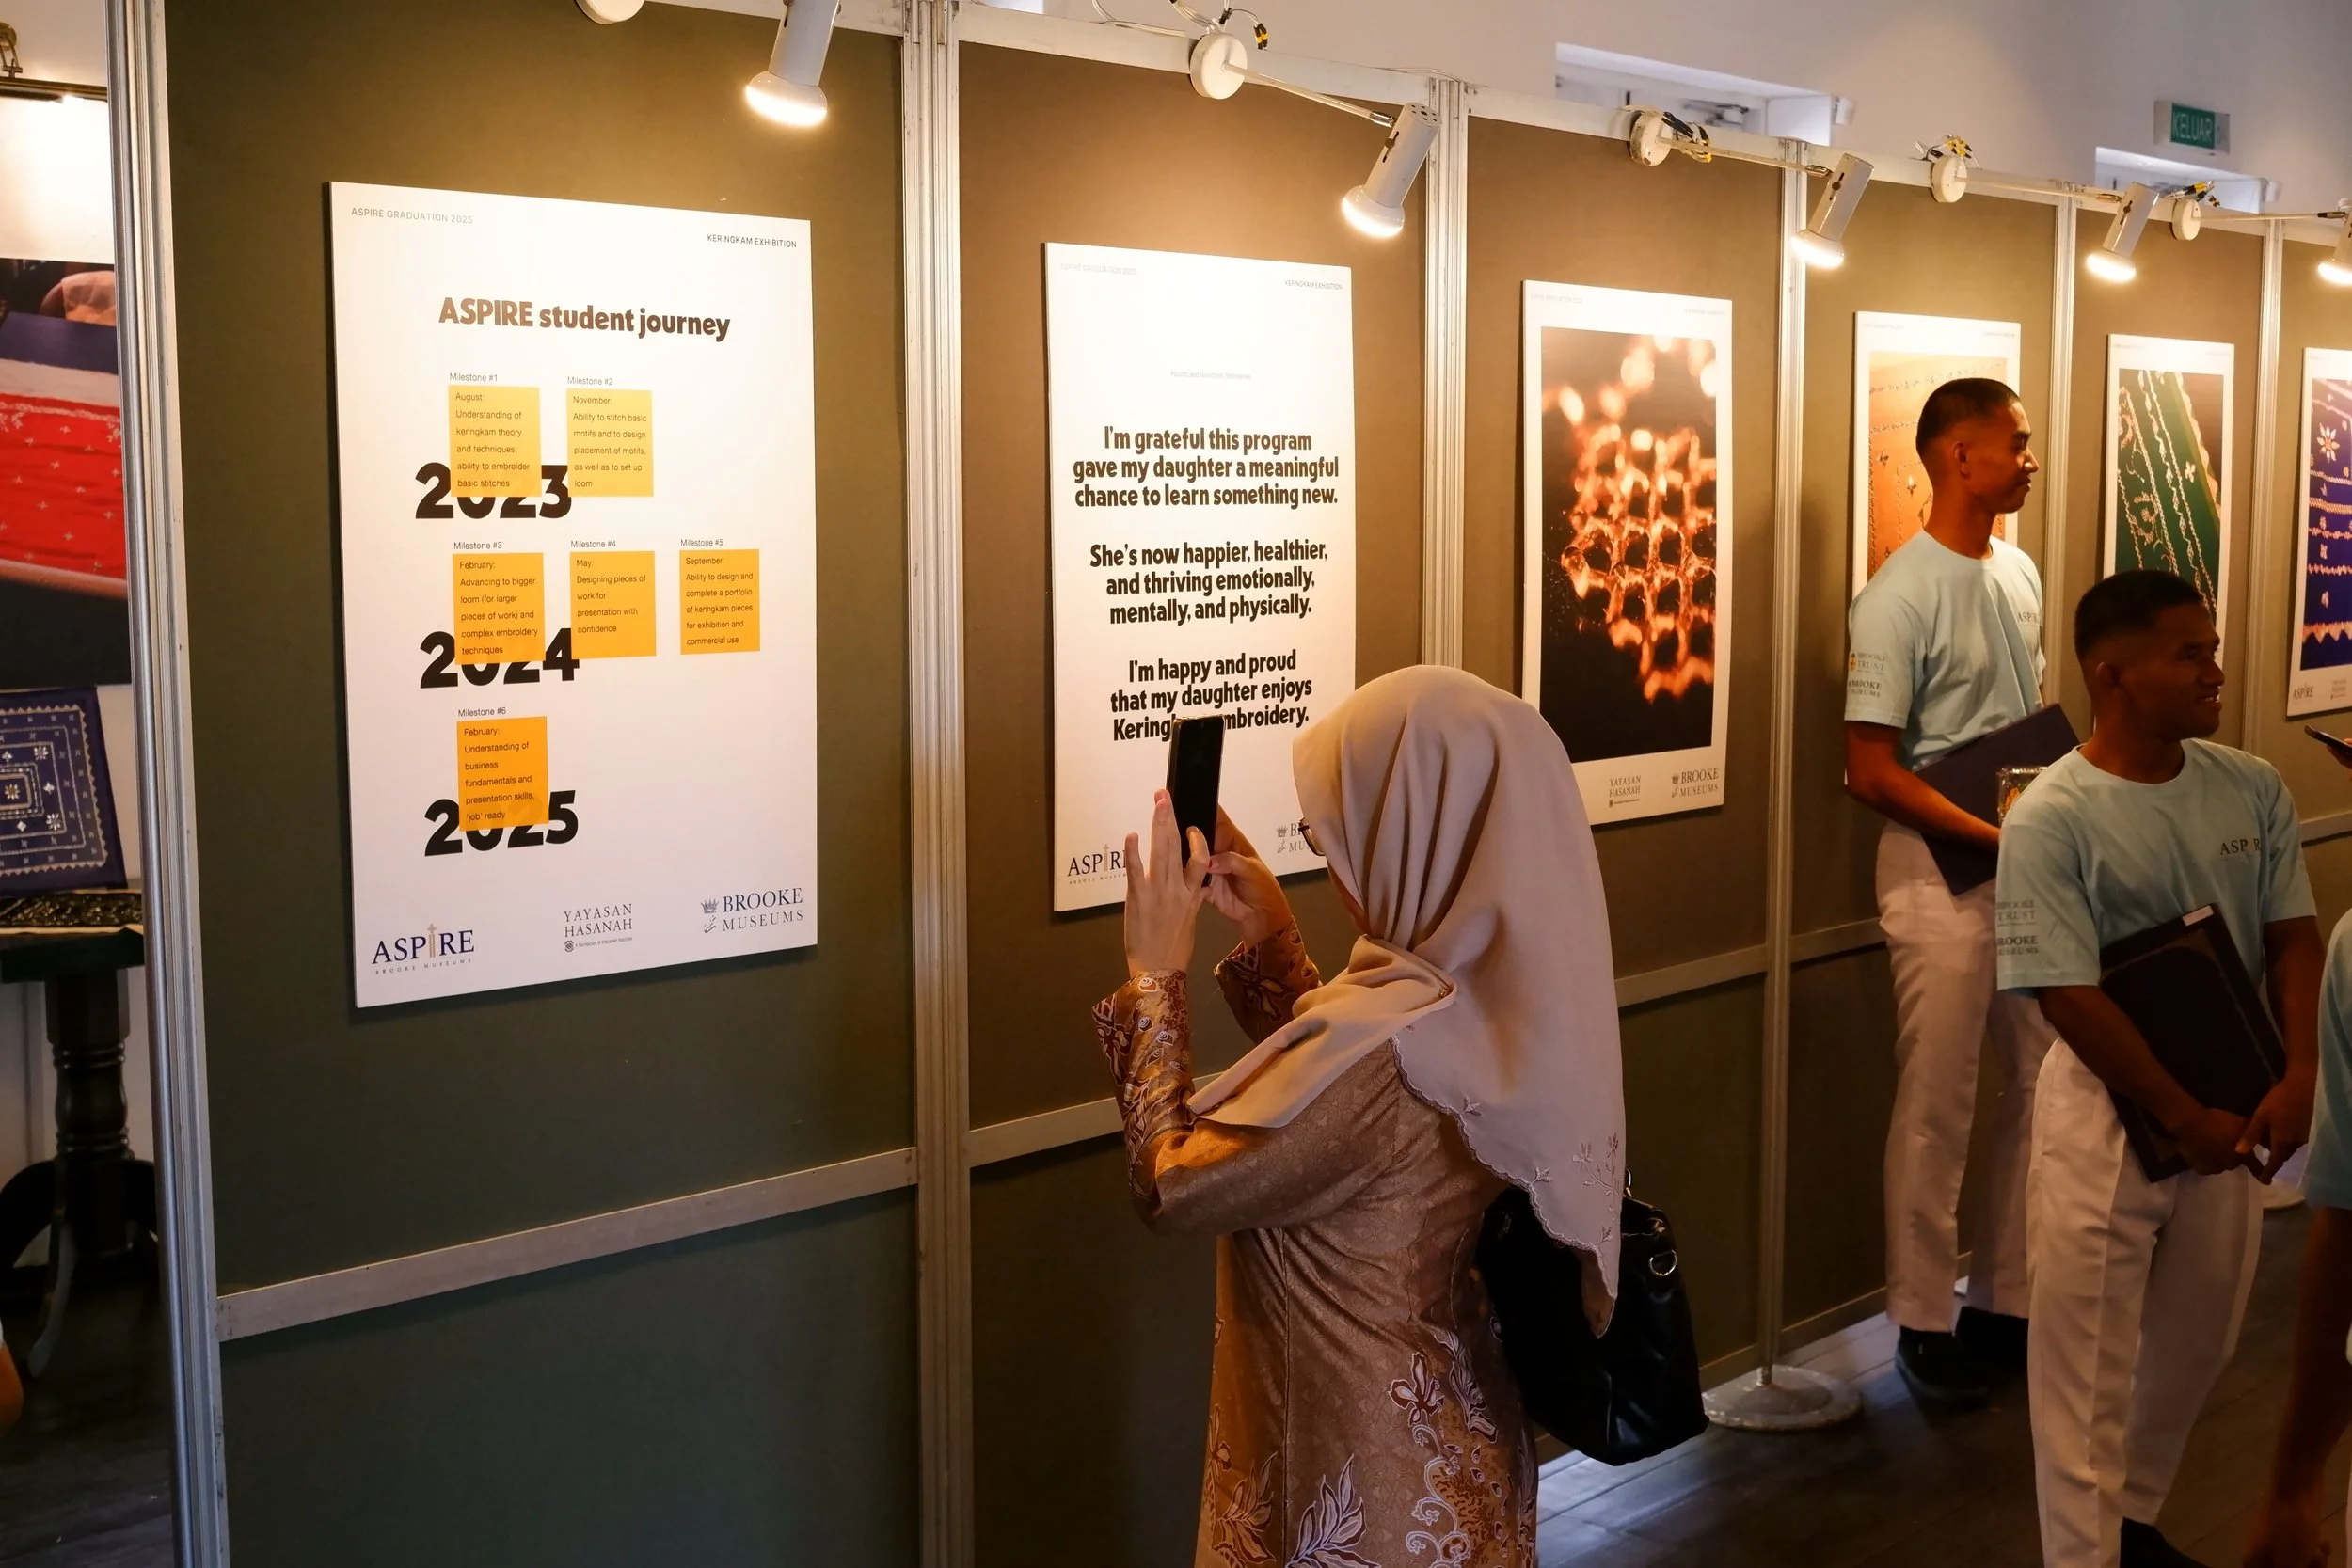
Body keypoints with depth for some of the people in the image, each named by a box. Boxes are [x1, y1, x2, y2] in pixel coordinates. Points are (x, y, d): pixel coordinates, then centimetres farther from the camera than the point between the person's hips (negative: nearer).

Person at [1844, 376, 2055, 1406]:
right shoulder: (1901, 596, -15)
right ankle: (1924, 1323, 15)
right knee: (1937, 1108, 1)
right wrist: (1998, 836, -19)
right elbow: (1873, 772, -16)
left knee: (2042, 1083, 12)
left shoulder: (2020, 573, 9)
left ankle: (2007, 1300, 26)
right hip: (1941, 867, -7)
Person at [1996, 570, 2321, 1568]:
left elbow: (2291, 939, 1)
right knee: (2088, 1361, 2)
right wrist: (2183, 1119, -20)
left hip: (2231, 1105, 6)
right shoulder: (2050, 818, -18)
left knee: (2195, 1342, 19)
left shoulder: (2253, 790, -1)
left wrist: (2300, 1077, -15)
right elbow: (2070, 997, -20)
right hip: (2109, 1111, -6)